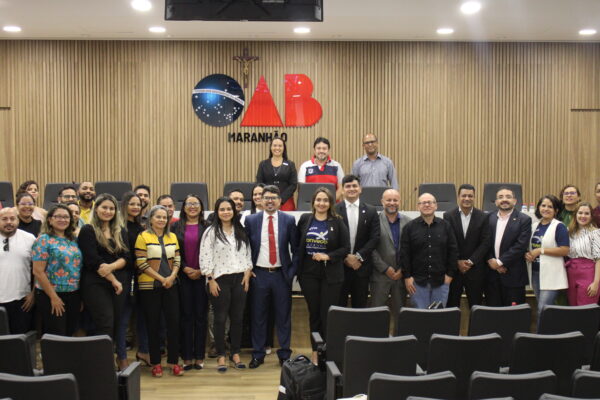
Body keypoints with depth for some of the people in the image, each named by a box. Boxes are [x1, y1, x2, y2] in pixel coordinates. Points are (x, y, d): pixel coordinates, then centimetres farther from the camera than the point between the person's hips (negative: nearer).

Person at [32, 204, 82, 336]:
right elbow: (38, 272, -13)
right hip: (52, 296, -6)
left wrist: (81, 295, 9)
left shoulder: (73, 240, 10)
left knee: (70, 334, 13)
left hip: (74, 295, 6)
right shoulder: (44, 240, -9)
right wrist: (53, 297, -15)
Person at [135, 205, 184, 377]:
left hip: (170, 285, 4)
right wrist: (161, 278, -14)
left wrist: (172, 276, -8)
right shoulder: (143, 237, -4)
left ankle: (173, 361, 13)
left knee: (174, 322, 2)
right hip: (149, 286, -4)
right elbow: (141, 263, -10)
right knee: (153, 324, 5)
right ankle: (155, 363, 15)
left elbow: (177, 260, 10)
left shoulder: (172, 237, 11)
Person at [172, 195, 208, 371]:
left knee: (201, 315, 3)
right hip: (184, 276, 1)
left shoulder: (207, 227, 3)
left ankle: (199, 357, 10)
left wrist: (201, 271, -8)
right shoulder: (176, 227, 7)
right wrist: (185, 269, -8)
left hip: (202, 276, -1)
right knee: (186, 315, 3)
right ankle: (187, 357, 10)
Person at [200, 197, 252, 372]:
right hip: (220, 280, -4)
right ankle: (221, 356, 13)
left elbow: (247, 254, 11)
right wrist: (211, 280, -11)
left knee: (237, 317, 8)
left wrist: (247, 275, 1)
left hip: (239, 279, 4)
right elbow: (205, 257, -7)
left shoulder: (241, 231, 10)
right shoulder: (211, 232, -4)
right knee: (220, 318, 3)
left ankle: (235, 353, 20)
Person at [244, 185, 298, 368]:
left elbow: (296, 248, 4)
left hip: (281, 274, 0)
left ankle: (284, 354, 19)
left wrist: (292, 271, -3)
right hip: (259, 275, 0)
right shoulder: (251, 220, 2)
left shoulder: (289, 220, 1)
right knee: (258, 316, 7)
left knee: (283, 316, 7)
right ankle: (258, 354, 19)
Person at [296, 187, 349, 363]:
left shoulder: (337, 222, -3)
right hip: (309, 273, 2)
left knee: (328, 315, 0)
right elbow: (297, 243, 11)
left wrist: (328, 256, -15)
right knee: (314, 314, 10)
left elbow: (346, 248, -4)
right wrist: (298, 262, 3)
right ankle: (315, 352, 21)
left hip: (331, 274, -2)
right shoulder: (305, 219, 3)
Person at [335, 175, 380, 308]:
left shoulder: (370, 211, 6)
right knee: (339, 304, 4)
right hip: (340, 265, -1)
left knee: (360, 304, 8)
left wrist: (358, 256, -9)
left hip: (361, 265, 2)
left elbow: (374, 238, 0)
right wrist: (346, 257, -10)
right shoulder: (334, 210, 0)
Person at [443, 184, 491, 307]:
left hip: (475, 269, 0)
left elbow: (485, 243, -3)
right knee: (451, 305, 5)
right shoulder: (448, 216, 1)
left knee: (476, 305, 6)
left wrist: (471, 261, -11)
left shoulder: (483, 217, 2)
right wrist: (457, 262, -8)